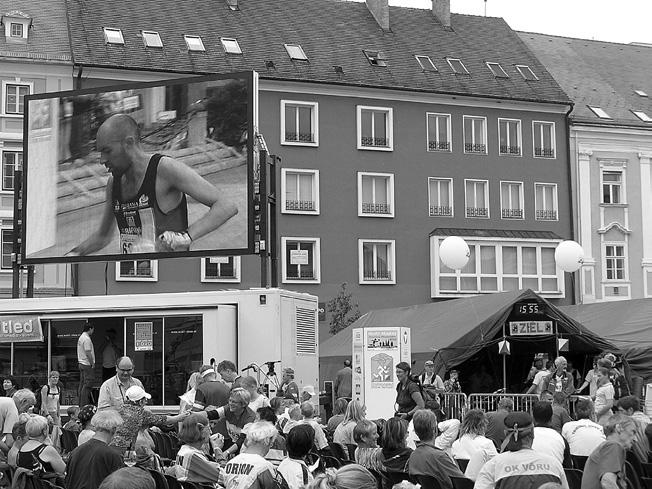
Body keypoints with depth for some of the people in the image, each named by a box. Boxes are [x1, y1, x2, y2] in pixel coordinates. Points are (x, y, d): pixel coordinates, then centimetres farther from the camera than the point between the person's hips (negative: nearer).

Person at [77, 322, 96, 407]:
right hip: (87, 365, -10)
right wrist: (92, 364, -14)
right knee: (87, 385, -8)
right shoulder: (87, 339, -17)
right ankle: (84, 405, -10)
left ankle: (81, 404, 18)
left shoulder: (80, 337, 15)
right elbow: (88, 353, -21)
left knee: (82, 383, 13)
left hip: (81, 364, 10)